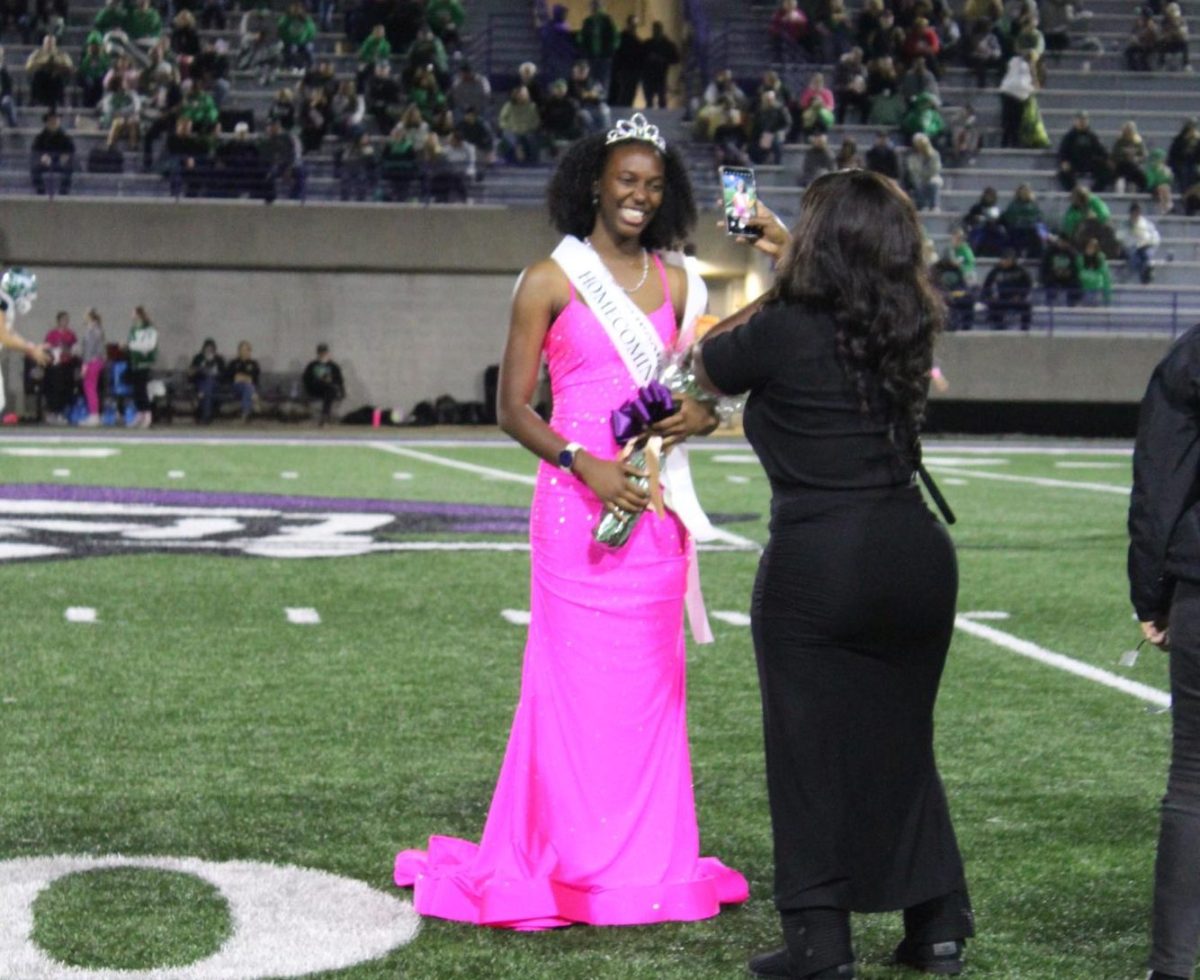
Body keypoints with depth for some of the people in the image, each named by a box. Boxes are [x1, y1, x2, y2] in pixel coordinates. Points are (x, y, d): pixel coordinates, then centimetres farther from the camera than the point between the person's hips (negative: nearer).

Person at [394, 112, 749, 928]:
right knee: (580, 680, -3)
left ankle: (648, 861, 17)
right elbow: (514, 409, -4)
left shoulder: (674, 285, 13)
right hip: (579, 503, -5)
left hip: (656, 507, 5)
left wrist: (700, 415, -4)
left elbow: (705, 389, 20)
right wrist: (583, 464, -17)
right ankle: (577, 865, 5)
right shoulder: (551, 280, -1)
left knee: (651, 681, 8)